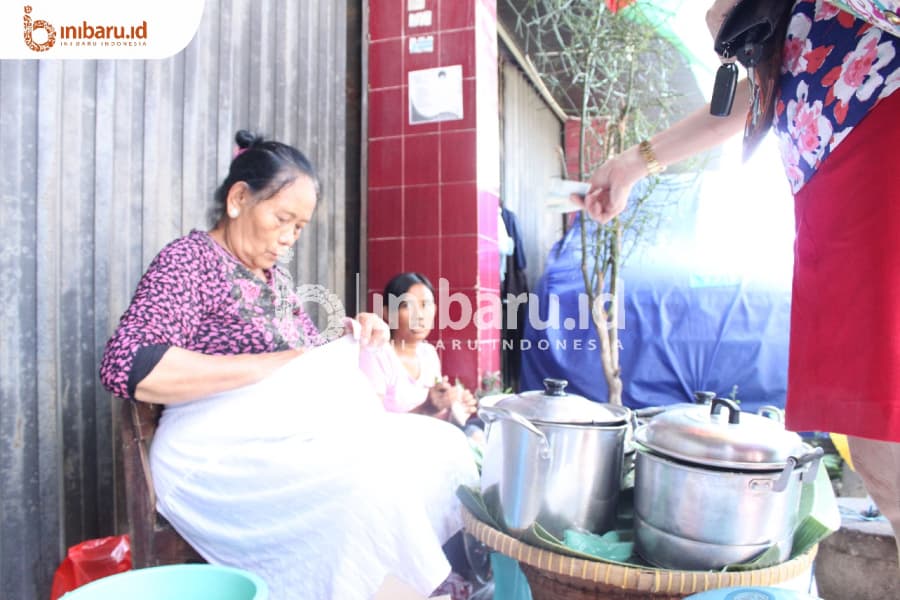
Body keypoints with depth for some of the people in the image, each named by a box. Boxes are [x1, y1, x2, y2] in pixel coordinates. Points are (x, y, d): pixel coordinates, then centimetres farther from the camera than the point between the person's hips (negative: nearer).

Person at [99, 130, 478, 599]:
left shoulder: (273, 277, 17)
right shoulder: (191, 258, -6)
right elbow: (126, 366, -20)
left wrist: (351, 342, -1)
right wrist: (271, 365, -20)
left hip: (296, 435, 8)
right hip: (221, 451, -7)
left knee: (443, 444, -11)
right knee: (373, 472, -33)